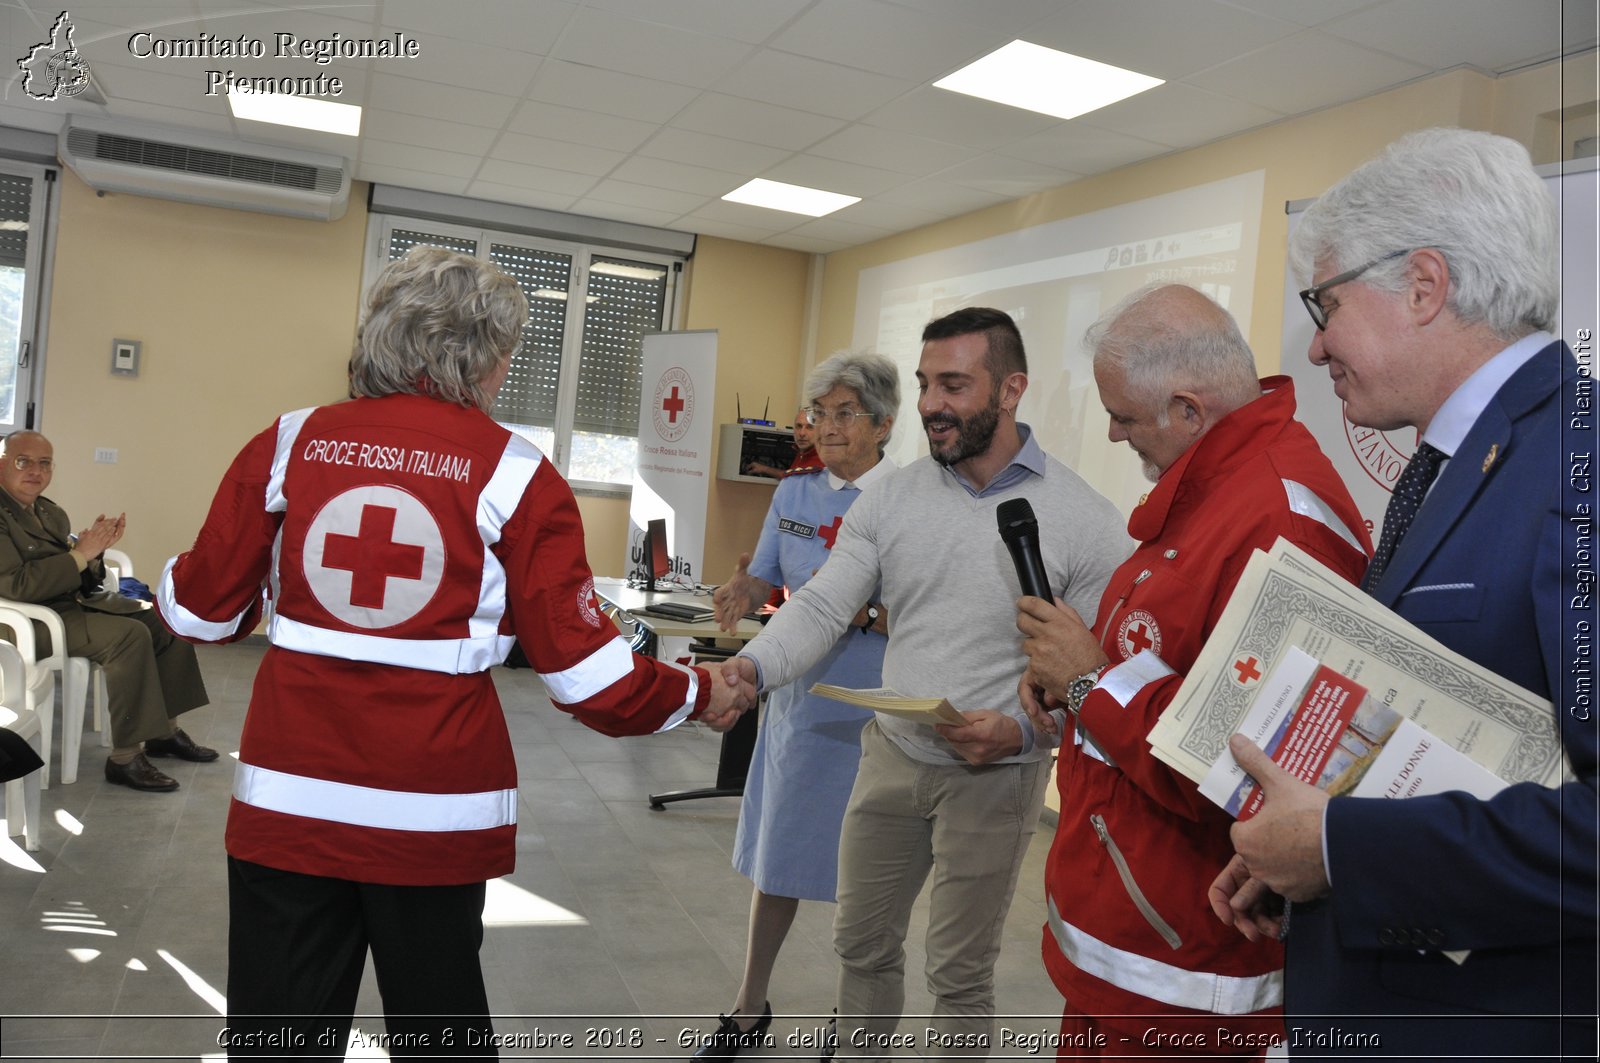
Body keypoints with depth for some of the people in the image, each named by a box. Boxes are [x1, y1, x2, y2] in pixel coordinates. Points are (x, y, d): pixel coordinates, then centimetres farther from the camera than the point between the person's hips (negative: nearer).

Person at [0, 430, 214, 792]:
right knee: (130, 634, -29)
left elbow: (84, 579, 11)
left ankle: (164, 731, 10)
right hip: (35, 618, -9)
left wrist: (94, 547, -10)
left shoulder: (51, 512, 14)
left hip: (80, 600, 9)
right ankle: (125, 758, -23)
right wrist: (81, 553, -23)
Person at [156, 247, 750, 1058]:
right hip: (435, 808, -1)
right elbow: (584, 673, -10)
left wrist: (169, 584, 28)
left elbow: (203, 610, 5)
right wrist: (698, 696, 7)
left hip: (289, 799, 2)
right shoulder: (514, 475, -8)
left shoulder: (291, 442, -1)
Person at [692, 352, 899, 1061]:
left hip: (873, 710, -5)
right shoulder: (794, 494, 7)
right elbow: (765, 579, 7)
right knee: (778, 852, 15)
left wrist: (863, 609, -28)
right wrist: (745, 591, -15)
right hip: (797, 696, 5)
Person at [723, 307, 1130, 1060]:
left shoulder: (1084, 519, -13)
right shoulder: (890, 498, -3)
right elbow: (822, 606, -6)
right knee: (863, 942, 20)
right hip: (889, 756, 4)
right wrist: (752, 668, -24)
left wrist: (1022, 731, -23)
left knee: (959, 972, 12)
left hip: (993, 779, -4)